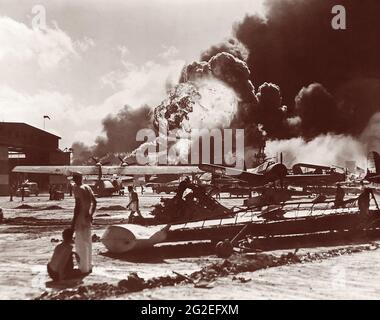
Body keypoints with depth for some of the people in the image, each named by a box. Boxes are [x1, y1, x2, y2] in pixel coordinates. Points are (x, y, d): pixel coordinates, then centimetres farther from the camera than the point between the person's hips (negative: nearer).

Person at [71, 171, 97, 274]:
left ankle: (84, 268, 7)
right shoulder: (88, 188, 8)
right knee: (88, 242, 16)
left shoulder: (76, 188, -15)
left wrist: (73, 221, -16)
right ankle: (88, 266, 27)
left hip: (80, 218, -8)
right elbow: (94, 202, 11)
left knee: (81, 243, 1)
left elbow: (77, 205, -20)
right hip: (87, 218, 8)